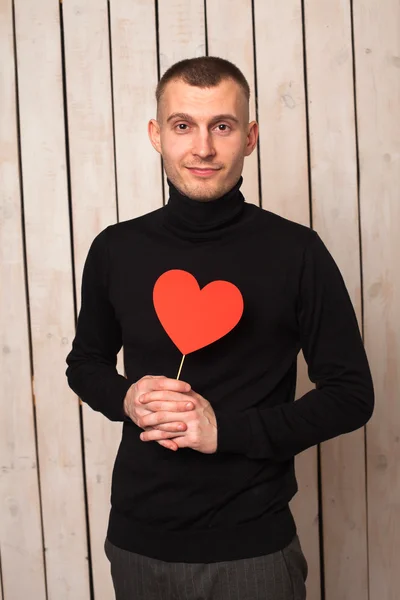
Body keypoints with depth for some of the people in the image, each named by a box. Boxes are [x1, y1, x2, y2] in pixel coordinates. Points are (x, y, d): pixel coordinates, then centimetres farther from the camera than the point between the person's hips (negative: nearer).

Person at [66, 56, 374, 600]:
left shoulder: (296, 251, -11)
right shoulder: (115, 250, -3)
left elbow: (352, 394, -6)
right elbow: (85, 363, 11)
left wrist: (227, 429, -17)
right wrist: (125, 398, -11)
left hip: (254, 545, -2)